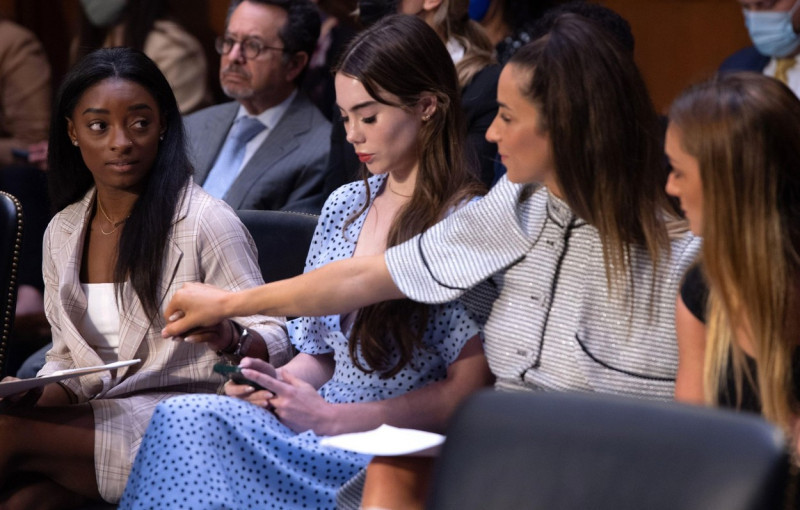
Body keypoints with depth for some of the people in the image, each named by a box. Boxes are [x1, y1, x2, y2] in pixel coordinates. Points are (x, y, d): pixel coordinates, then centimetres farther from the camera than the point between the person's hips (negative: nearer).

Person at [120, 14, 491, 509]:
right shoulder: (345, 205, 15)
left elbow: (468, 389, -11)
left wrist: (330, 417, -13)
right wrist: (272, 380, -3)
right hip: (319, 424, 7)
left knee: (191, 423, -27)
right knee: (183, 418, -24)